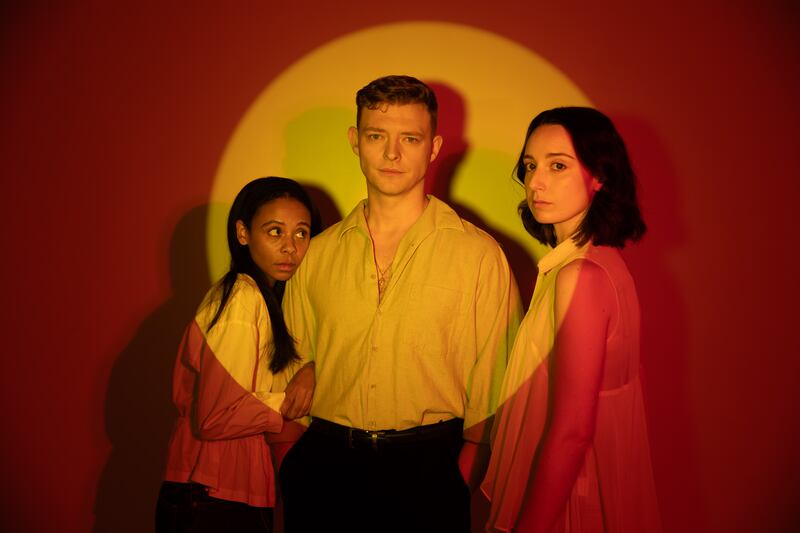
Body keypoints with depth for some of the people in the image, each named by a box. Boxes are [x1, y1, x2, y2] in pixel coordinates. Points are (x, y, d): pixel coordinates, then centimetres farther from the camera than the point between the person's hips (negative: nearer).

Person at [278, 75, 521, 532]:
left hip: (428, 466, -2)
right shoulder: (318, 254, 5)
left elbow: (493, 389, -4)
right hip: (324, 467, 3)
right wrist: (293, 469, 1)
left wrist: (460, 478, -14)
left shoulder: (479, 254, -4)